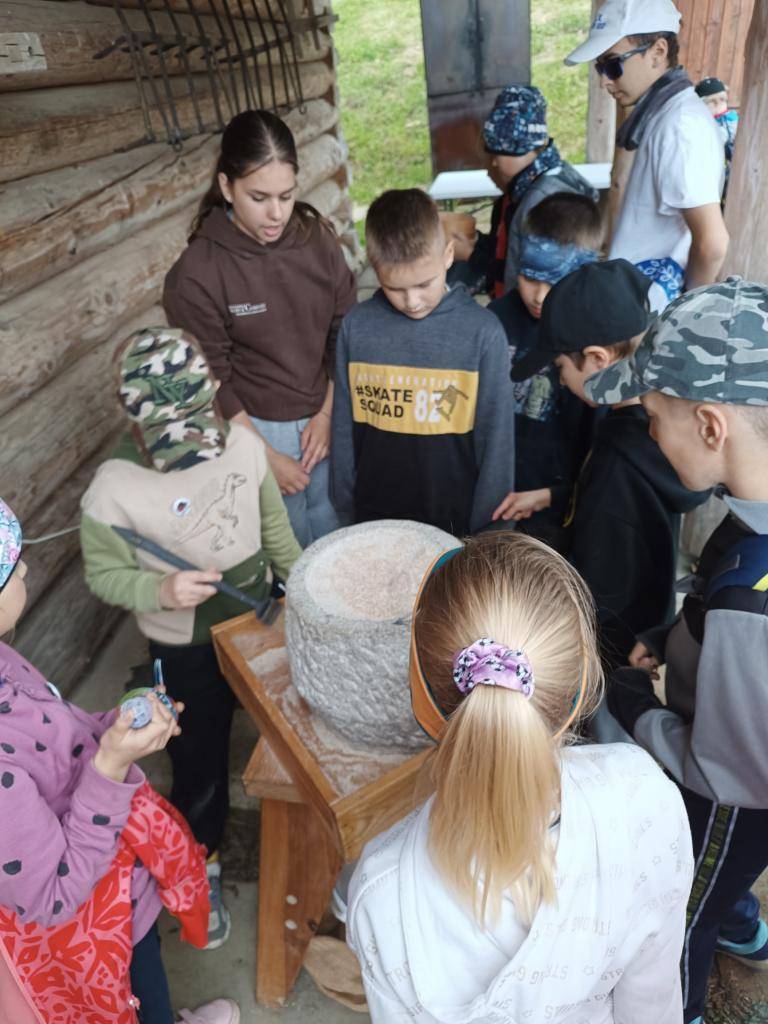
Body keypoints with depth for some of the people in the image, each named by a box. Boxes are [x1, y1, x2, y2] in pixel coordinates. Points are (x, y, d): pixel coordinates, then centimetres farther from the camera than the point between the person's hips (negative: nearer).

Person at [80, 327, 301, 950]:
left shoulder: (243, 444, -16)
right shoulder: (113, 490, -26)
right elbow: (104, 574, -13)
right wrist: (159, 590, -33)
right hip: (186, 648, -4)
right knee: (200, 757, 12)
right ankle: (201, 864, 43)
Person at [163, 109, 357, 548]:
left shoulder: (317, 238, -4)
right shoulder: (196, 274, -15)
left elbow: (344, 333, 3)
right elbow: (211, 383, -10)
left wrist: (328, 413, -4)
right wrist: (268, 457, -9)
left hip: (323, 418, 4)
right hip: (256, 430, -3)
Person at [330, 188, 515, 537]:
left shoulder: (483, 332, -13)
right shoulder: (356, 327, -7)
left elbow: (496, 440, -6)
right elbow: (344, 429, 2)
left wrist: (489, 529, -1)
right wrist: (346, 508, 7)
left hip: (457, 521, -2)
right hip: (374, 518, 2)